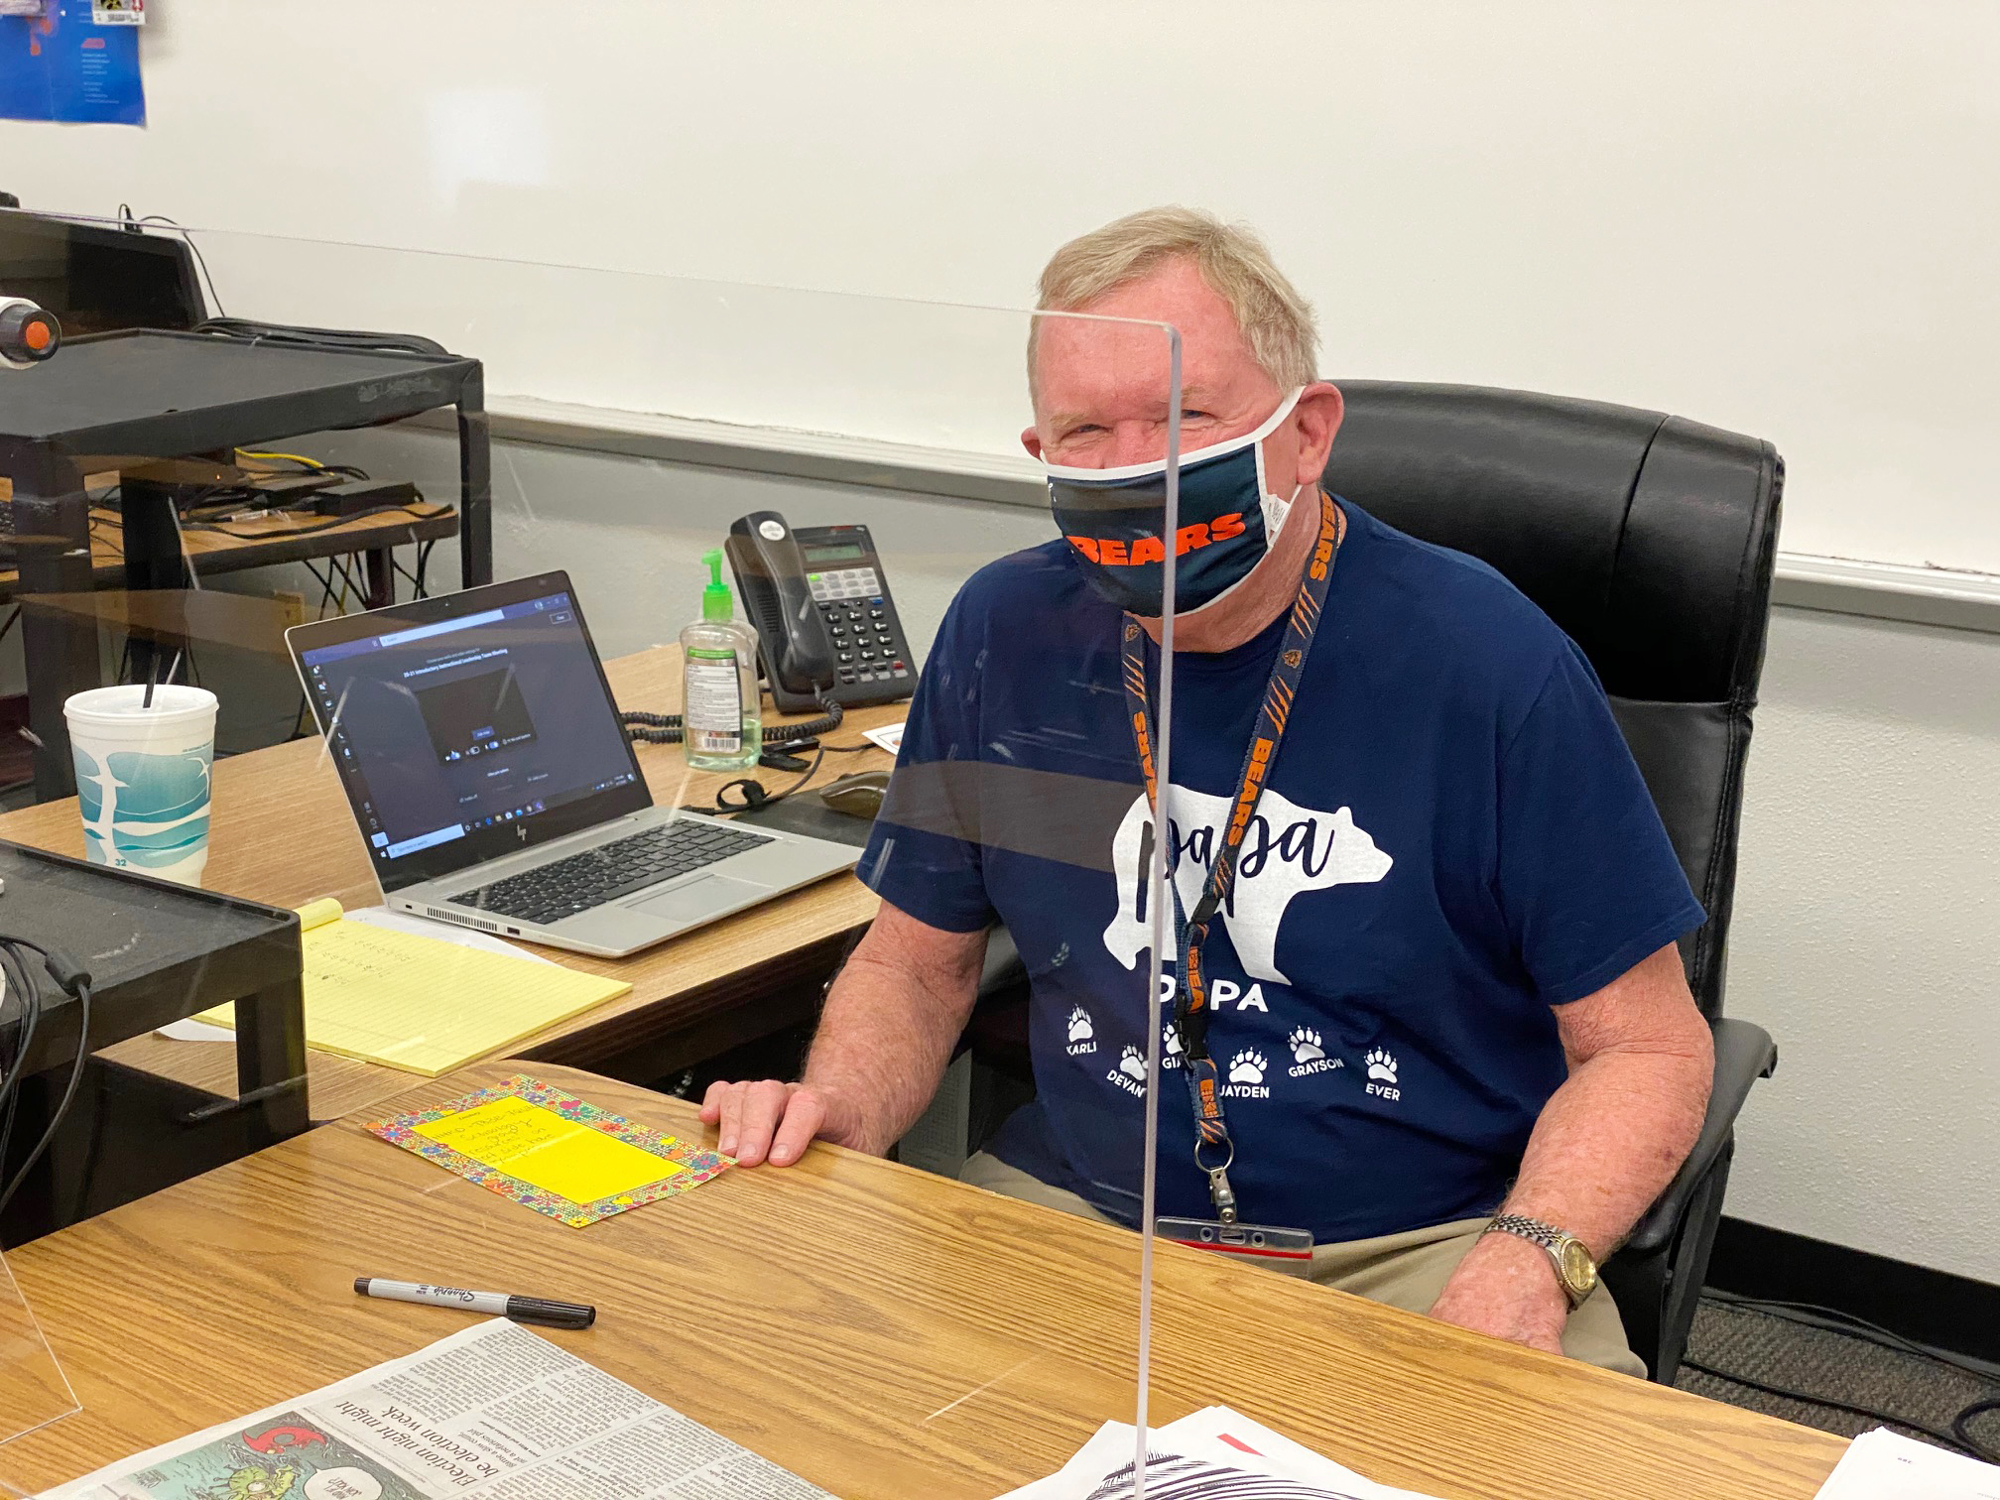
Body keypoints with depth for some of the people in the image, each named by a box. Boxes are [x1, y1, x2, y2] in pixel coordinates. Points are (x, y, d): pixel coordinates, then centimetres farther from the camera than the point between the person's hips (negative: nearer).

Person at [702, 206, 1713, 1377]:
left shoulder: (1486, 662, -10)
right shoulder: (1005, 633, 3)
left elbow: (1648, 1046, -5)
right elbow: (919, 957, 15)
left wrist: (1527, 1261, -22)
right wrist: (838, 1111, -6)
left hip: (1417, 1245, -3)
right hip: (1072, 1214, 4)